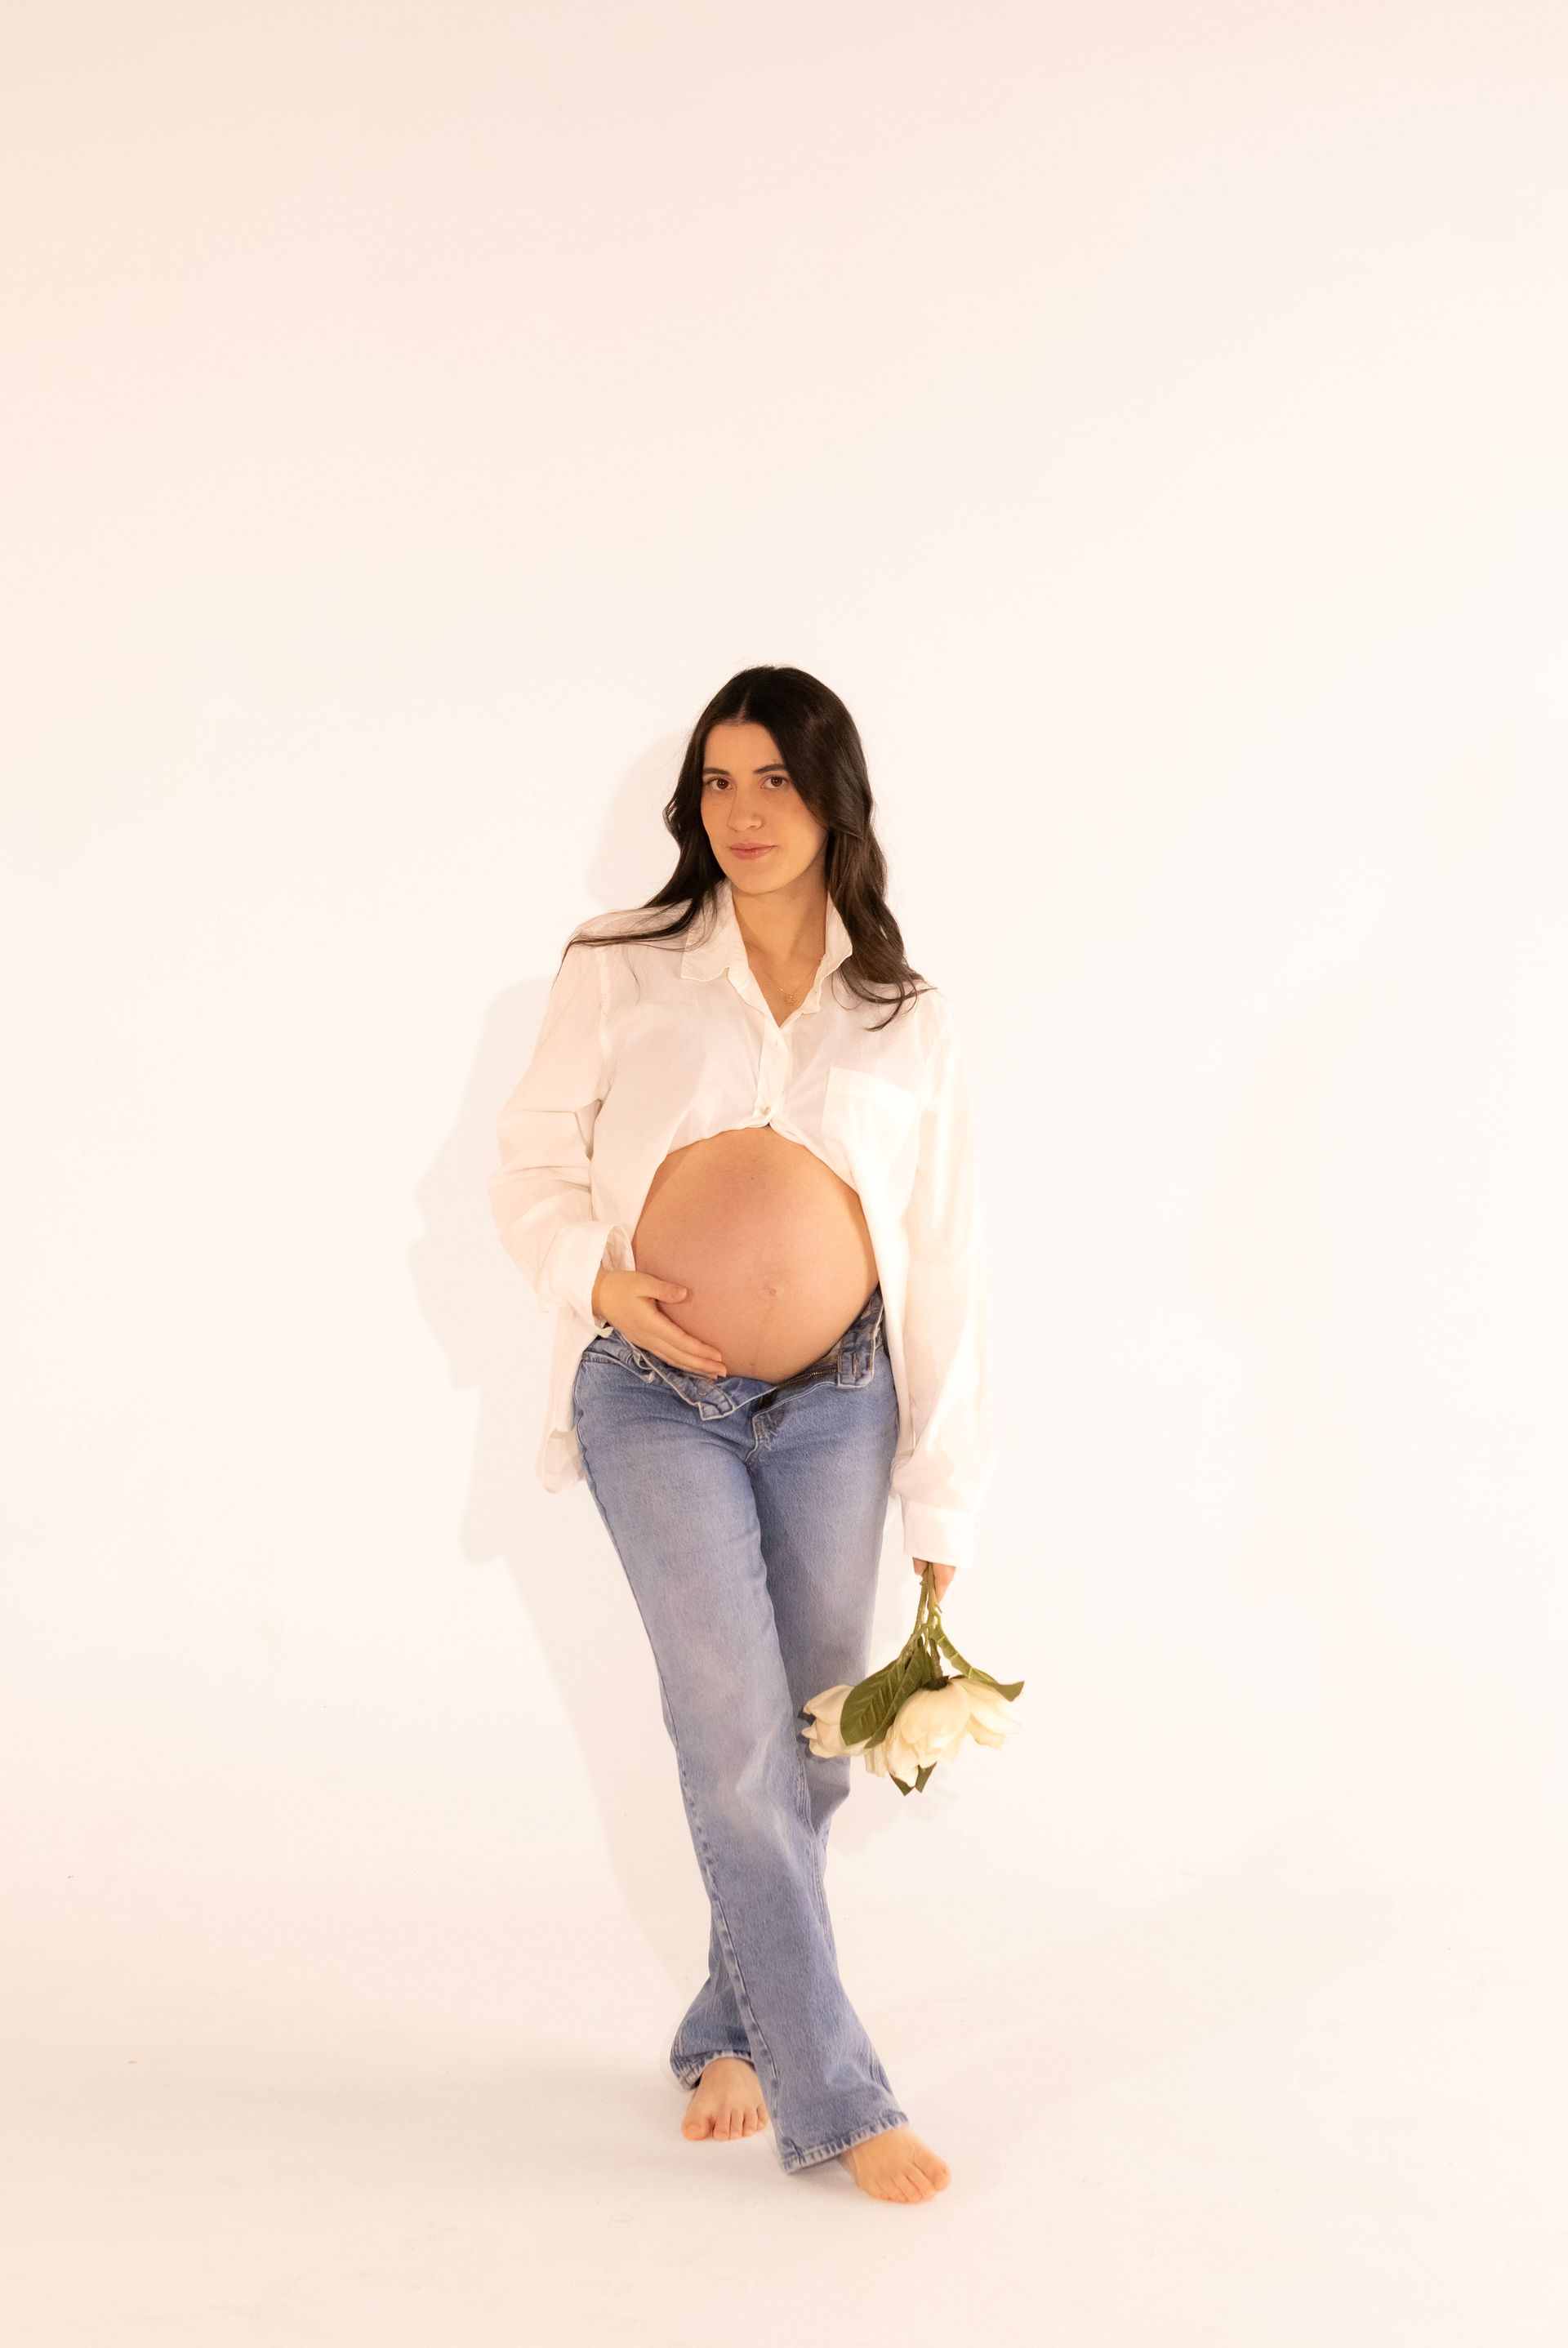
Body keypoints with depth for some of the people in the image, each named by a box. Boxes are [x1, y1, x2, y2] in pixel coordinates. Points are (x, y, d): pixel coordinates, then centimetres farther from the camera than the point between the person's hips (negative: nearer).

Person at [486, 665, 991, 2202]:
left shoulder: (904, 1020, 3)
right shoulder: (617, 974, -1)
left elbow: (941, 1267, 4)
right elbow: (532, 1171, 4)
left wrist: (942, 1498, 2)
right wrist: (604, 1281, -16)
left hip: (835, 1403, 2)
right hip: (657, 1399, -2)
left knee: (809, 1745, 8)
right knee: (736, 1736, -8)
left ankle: (732, 2033, 30)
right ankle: (834, 2100, 3)